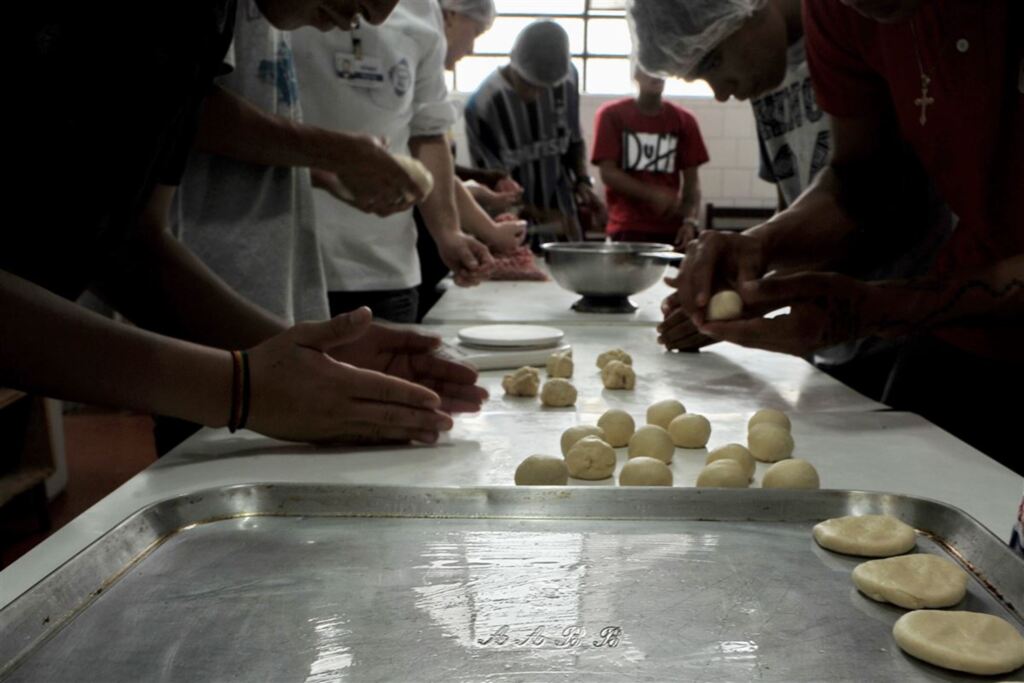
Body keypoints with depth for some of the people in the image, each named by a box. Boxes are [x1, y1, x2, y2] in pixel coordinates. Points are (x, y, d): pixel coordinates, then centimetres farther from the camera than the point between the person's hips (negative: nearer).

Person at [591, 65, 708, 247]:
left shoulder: (683, 121, 10)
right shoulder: (611, 115, 3)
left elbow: (691, 180, 8)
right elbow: (608, 172, -5)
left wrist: (690, 220, -9)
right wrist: (653, 194, -16)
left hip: (672, 229, 3)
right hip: (627, 230, -2)